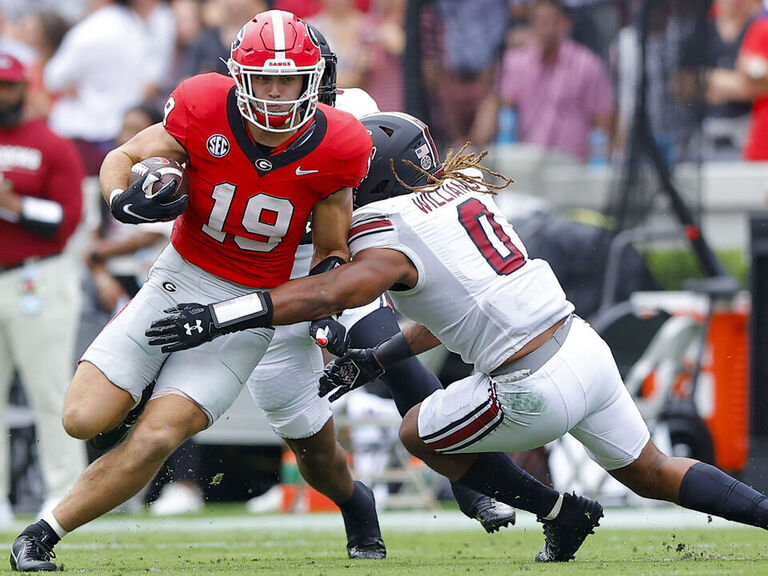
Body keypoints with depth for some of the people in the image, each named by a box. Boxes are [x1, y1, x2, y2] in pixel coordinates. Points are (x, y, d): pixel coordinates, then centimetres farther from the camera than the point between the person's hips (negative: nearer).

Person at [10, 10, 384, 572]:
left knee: (156, 438, -17)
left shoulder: (336, 147, -13)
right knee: (85, 419, -8)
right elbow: (122, 159, -1)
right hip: (178, 278, 2)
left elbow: (331, 253, 1)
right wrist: (126, 201, -24)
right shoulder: (205, 109, -15)